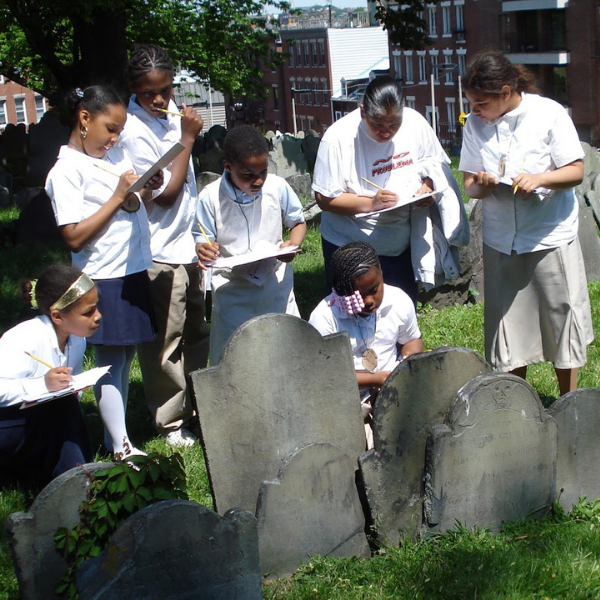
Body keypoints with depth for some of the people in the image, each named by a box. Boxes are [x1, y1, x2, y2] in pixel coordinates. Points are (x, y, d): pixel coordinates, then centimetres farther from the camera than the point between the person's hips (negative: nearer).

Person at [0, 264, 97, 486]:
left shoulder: (76, 340, -2)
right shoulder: (26, 340, -28)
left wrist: (75, 388, -15)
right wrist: (43, 385, -44)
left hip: (36, 423, 9)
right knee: (63, 408, -28)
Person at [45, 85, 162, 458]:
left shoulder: (117, 155, 11)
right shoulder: (66, 171, -11)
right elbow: (74, 237, -17)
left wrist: (146, 192, -2)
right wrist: (119, 196, -18)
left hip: (134, 272, 7)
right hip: (104, 279, -7)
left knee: (126, 357, 12)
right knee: (111, 361, -1)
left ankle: (116, 437, 22)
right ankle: (122, 448, 5)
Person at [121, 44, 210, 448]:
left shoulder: (171, 111, 3)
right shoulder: (136, 133, -21)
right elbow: (166, 195, -17)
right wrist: (187, 138, -17)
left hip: (189, 244, 8)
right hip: (161, 252, -8)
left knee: (198, 332, 19)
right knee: (165, 343, 2)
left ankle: (199, 405, 33)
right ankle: (171, 421, 16)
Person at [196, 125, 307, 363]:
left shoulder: (278, 187, -7)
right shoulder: (210, 197, -12)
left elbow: (297, 221, 8)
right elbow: (202, 240, -5)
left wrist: (293, 244, -13)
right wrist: (203, 250, -30)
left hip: (276, 283, 2)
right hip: (232, 289, -2)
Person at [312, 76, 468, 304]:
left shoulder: (416, 124, -9)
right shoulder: (338, 138, -19)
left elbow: (437, 165, 7)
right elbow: (324, 198, -17)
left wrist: (428, 185, -15)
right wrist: (371, 203, -29)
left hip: (401, 244, 3)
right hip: (349, 245, -3)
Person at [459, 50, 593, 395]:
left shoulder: (549, 114, -10)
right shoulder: (476, 125, 1)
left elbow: (576, 171, -9)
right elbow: (470, 184, 4)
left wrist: (540, 179, -27)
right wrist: (481, 185, -20)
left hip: (551, 238, -3)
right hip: (500, 243, 3)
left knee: (563, 325, 6)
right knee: (508, 328, 9)